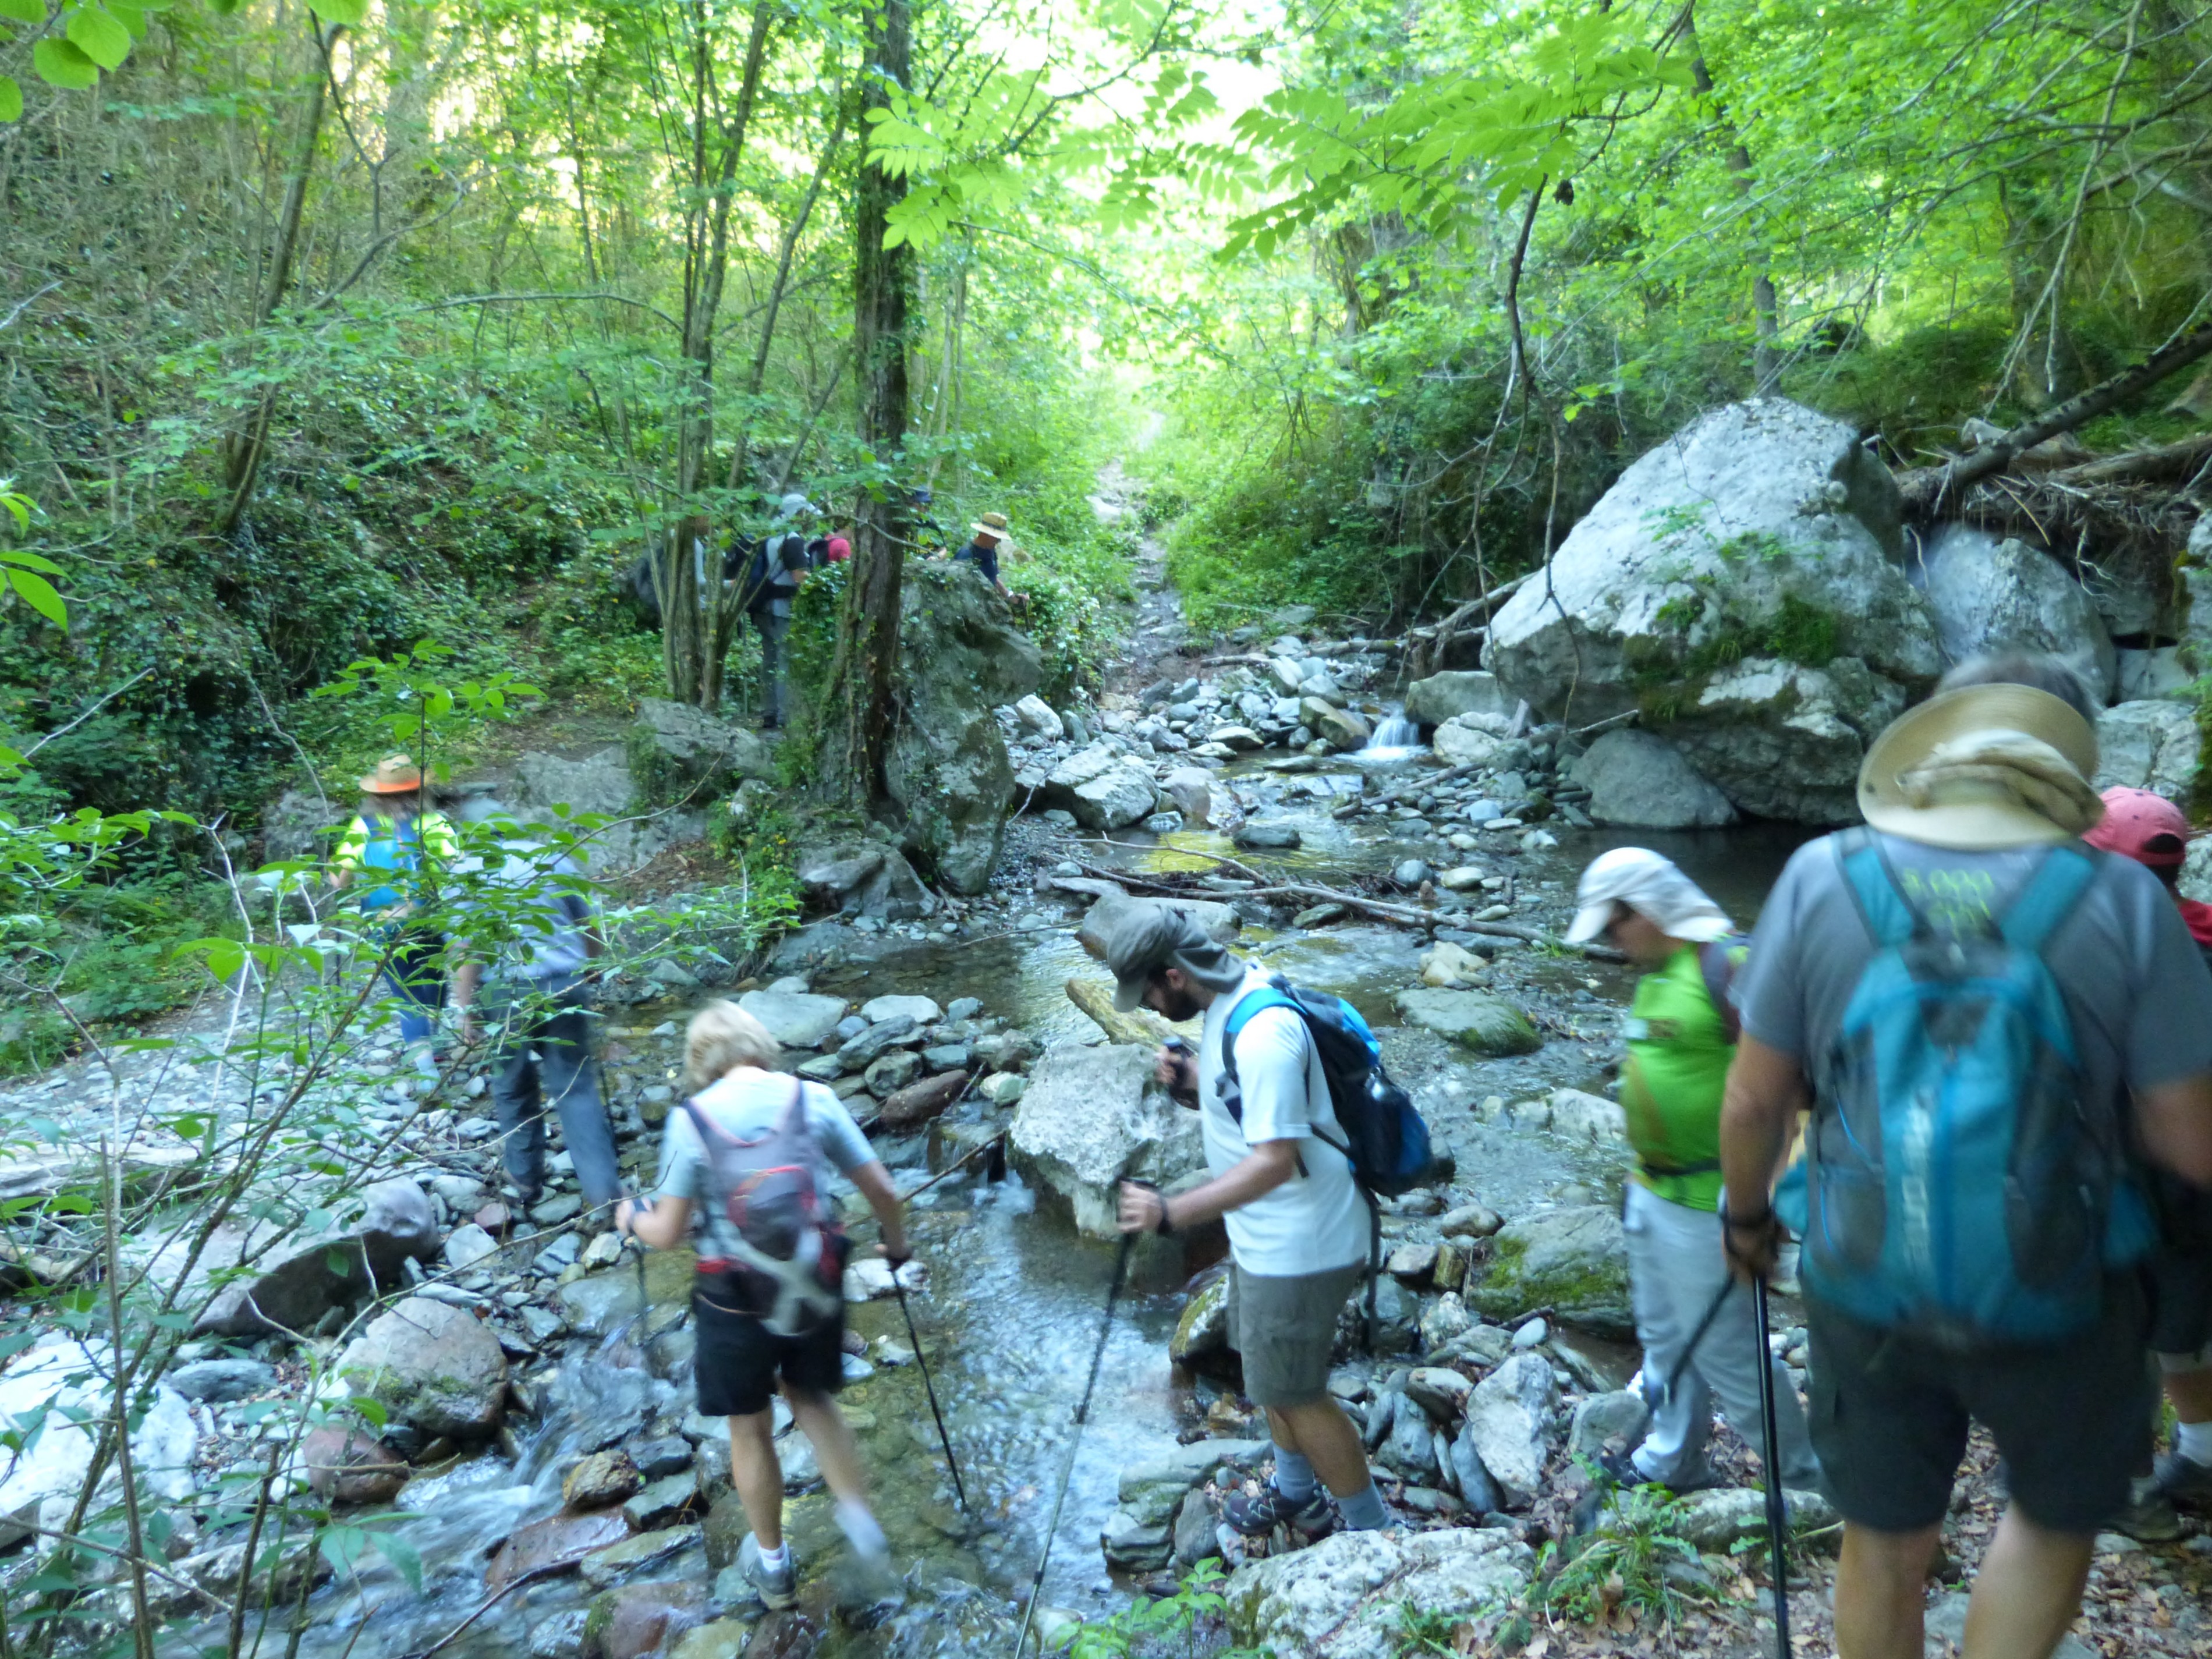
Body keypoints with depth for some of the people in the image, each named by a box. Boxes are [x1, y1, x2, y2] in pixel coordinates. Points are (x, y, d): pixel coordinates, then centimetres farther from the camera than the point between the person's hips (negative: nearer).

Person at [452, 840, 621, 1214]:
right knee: (576, 1087, 5)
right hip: (565, 986, 2)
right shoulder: (555, 859, 7)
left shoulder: (469, 871, 0)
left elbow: (466, 946, -8)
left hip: (505, 992, -2)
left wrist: (465, 1009, -4)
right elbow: (590, 926, 13)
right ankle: (602, 1189, -2)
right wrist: (591, 971, 28)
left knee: (514, 1087, 17)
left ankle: (525, 1179, 28)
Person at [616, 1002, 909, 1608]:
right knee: (812, 1399, 28)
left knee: (750, 1429, 19)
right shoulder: (814, 1099, -7)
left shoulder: (691, 1118, -12)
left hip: (734, 1297, -2)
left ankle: (772, 1564, 37)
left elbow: (668, 1234, -8)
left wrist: (632, 1218, 14)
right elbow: (882, 1190, -4)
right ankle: (861, 1521, 24)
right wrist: (898, 1245, 15)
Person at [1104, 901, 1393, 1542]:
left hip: (1298, 1246, -10)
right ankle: (1296, 1496, 47)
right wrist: (1194, 1082, -5)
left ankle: (1372, 1528, 26)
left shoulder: (1263, 1033, -31)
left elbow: (1275, 1161, -32)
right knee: (1270, 1374, 26)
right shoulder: (1231, 996, 0)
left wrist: (1173, 1213, -33)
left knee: (1294, 1394, 6)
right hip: (1264, 1236, 10)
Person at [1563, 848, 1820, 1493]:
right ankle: (1672, 1463, 37)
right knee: (1664, 1336, 21)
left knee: (1726, 1347, 3)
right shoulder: (1657, 970, 9)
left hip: (1704, 1203, -9)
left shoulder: (1726, 967, -21)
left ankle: (1801, 1473, 23)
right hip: (1652, 1192, 9)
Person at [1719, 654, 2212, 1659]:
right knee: (2057, 1516, 29)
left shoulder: (1821, 880, -11)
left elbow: (1755, 1098, -7)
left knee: (1885, 1548, 22)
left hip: (1865, 1291, 1)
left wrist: (1745, 1214, 11)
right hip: (2052, 1307, -1)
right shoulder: (2126, 904, -13)